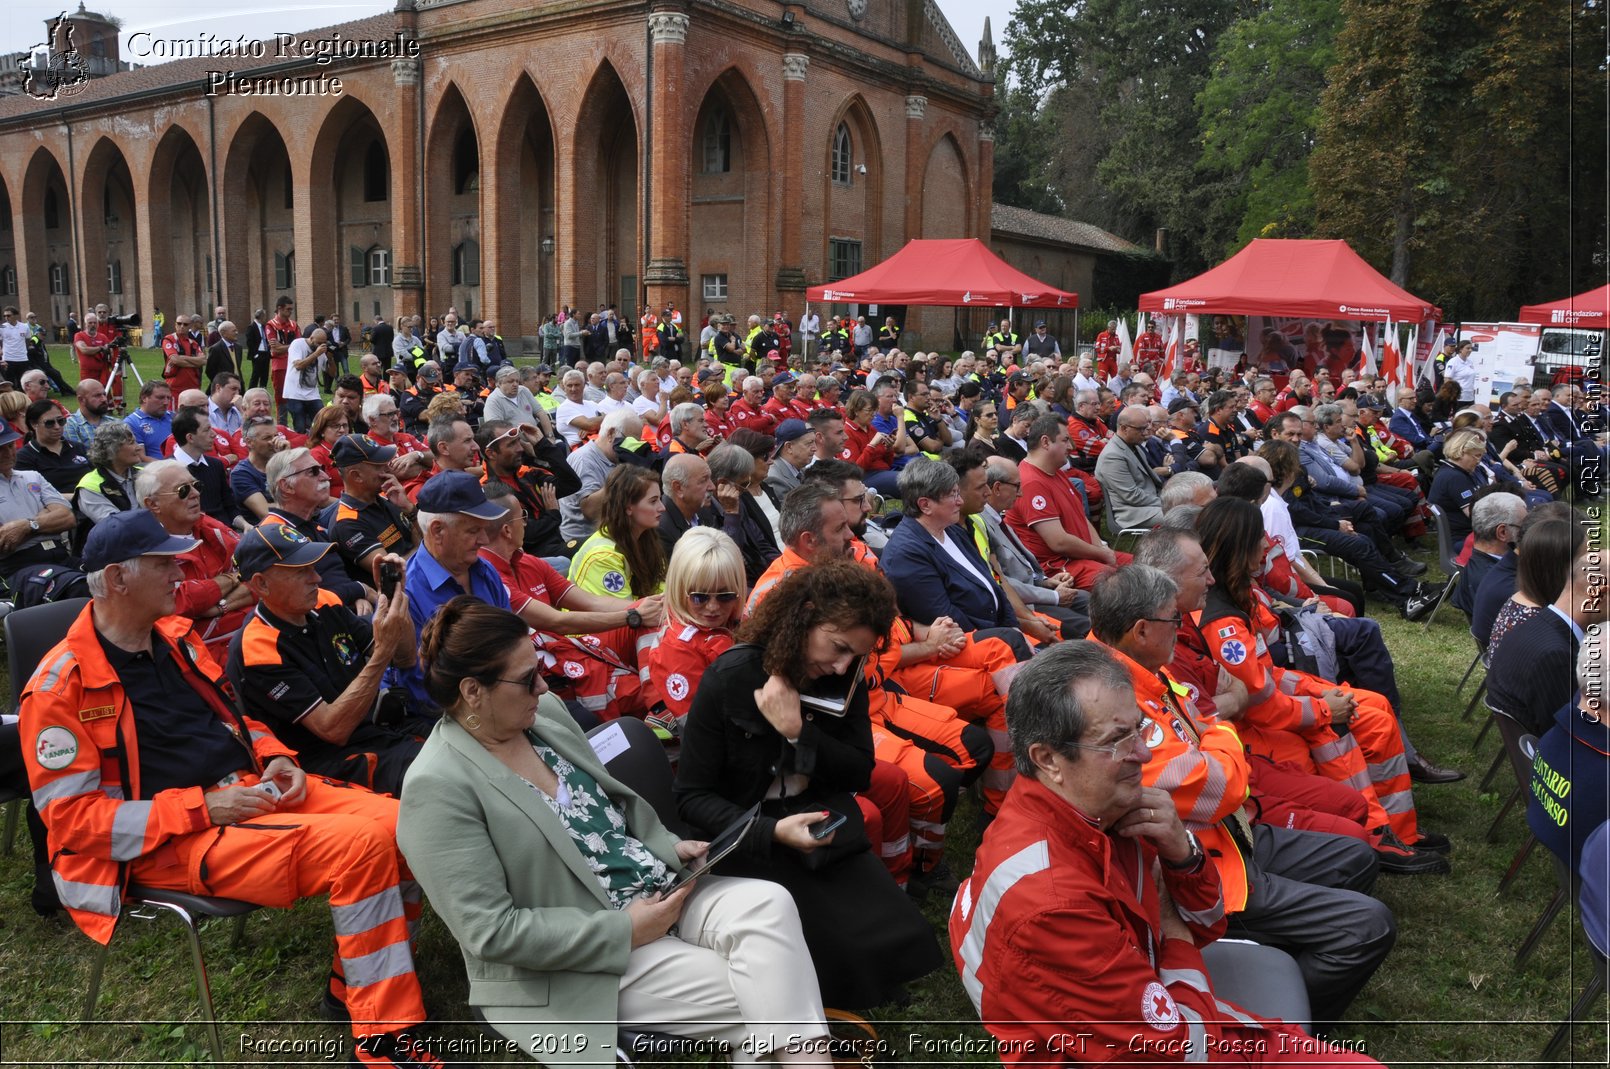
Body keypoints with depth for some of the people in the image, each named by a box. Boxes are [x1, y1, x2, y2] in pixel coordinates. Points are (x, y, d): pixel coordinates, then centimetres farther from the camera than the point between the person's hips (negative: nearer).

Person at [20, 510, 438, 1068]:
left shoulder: (175, 635, 11)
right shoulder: (61, 685, -10)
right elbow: (69, 814, -12)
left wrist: (276, 756, 2)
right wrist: (204, 809, -19)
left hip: (253, 787, 7)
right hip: (173, 839, -7)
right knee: (362, 845, -28)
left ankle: (355, 981, 3)